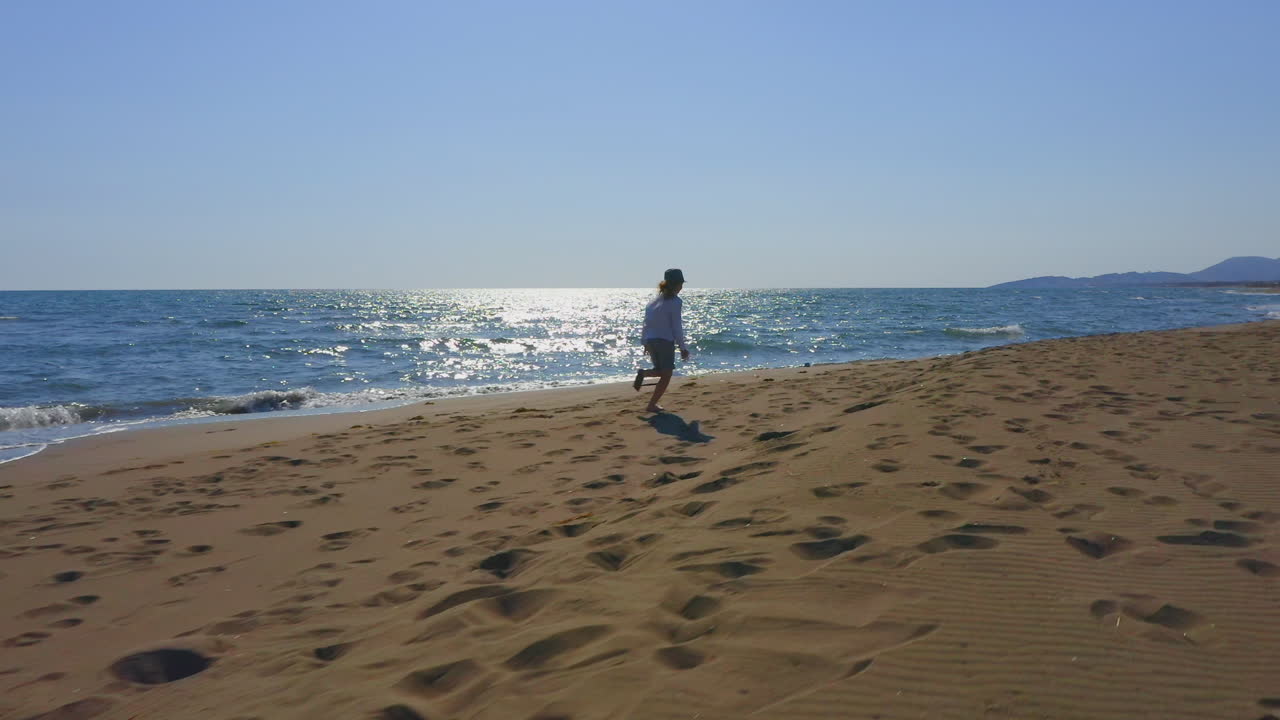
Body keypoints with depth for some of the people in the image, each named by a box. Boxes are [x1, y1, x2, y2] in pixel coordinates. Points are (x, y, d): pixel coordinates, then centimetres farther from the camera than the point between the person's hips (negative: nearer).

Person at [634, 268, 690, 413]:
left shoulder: (654, 300, 12)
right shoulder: (675, 302, -9)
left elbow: (647, 323, 14)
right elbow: (677, 327, -10)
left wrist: (645, 343, 22)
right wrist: (683, 348, -3)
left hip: (650, 340, 7)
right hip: (665, 341, -7)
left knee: (660, 371, 23)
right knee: (666, 375, 4)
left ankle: (643, 373, -5)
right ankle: (652, 405, -2)